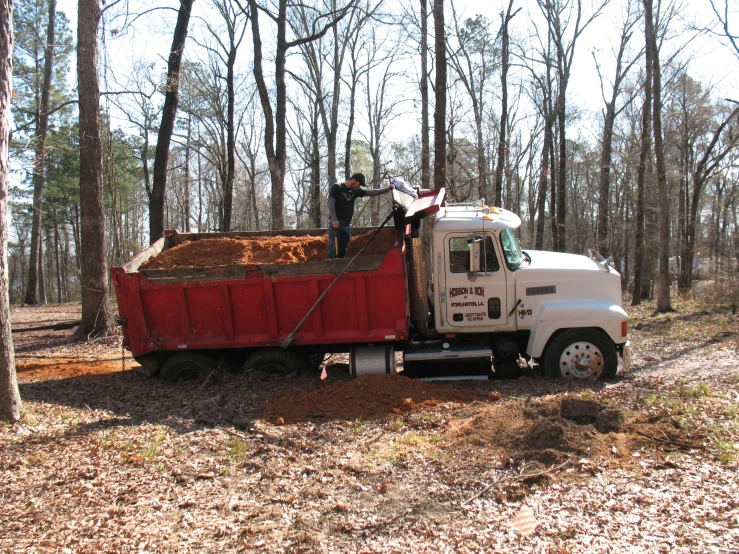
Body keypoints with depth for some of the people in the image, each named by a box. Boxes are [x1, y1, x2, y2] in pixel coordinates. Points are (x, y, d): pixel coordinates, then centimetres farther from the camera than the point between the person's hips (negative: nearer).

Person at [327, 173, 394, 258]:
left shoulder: (356, 190, 13)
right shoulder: (337, 188, -4)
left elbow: (371, 192, 11)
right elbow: (331, 204, -11)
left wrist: (387, 189, 1)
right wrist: (334, 220, -23)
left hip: (347, 225, 7)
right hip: (336, 223, -7)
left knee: (343, 251, 5)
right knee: (333, 250, -13)